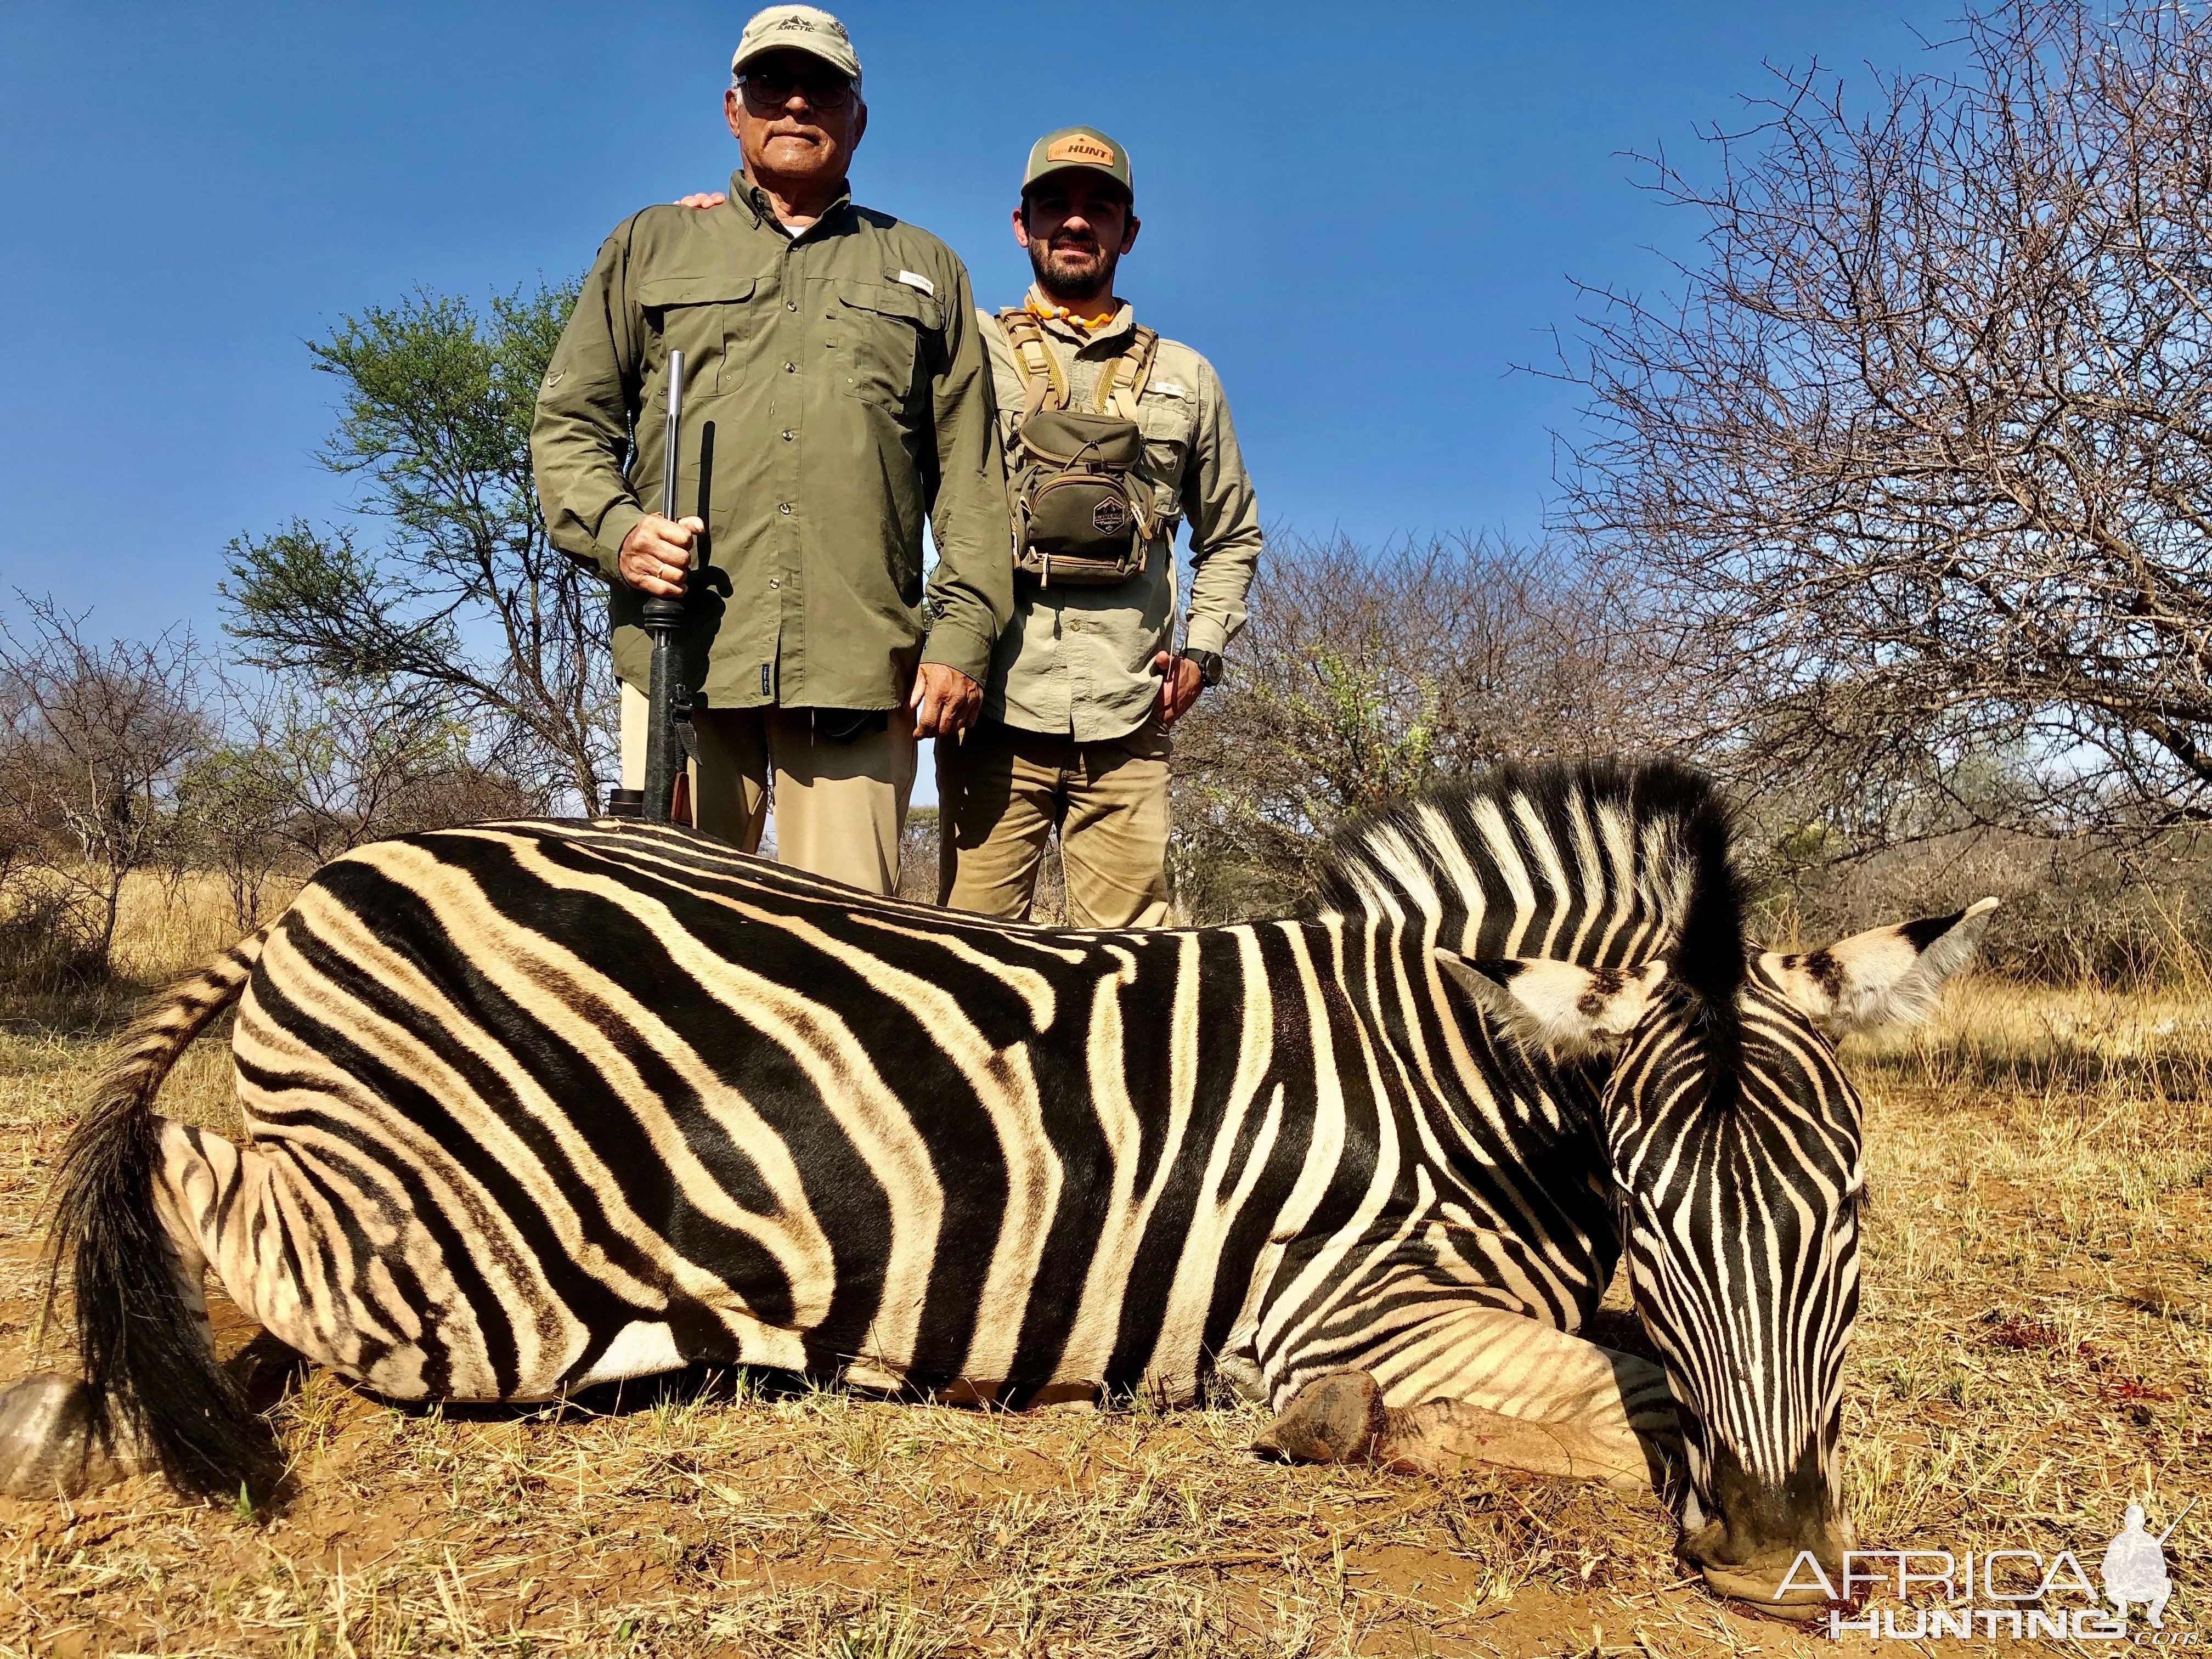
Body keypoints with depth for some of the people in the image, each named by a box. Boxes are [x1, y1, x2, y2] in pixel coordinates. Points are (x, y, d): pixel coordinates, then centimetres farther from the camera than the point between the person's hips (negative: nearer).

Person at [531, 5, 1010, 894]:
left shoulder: (924, 268, 22)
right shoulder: (651, 245, 22)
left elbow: (970, 473, 13)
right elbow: (568, 422, 17)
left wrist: (962, 635, 1)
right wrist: (614, 529, -5)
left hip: (861, 663, 0)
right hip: (682, 652, 1)